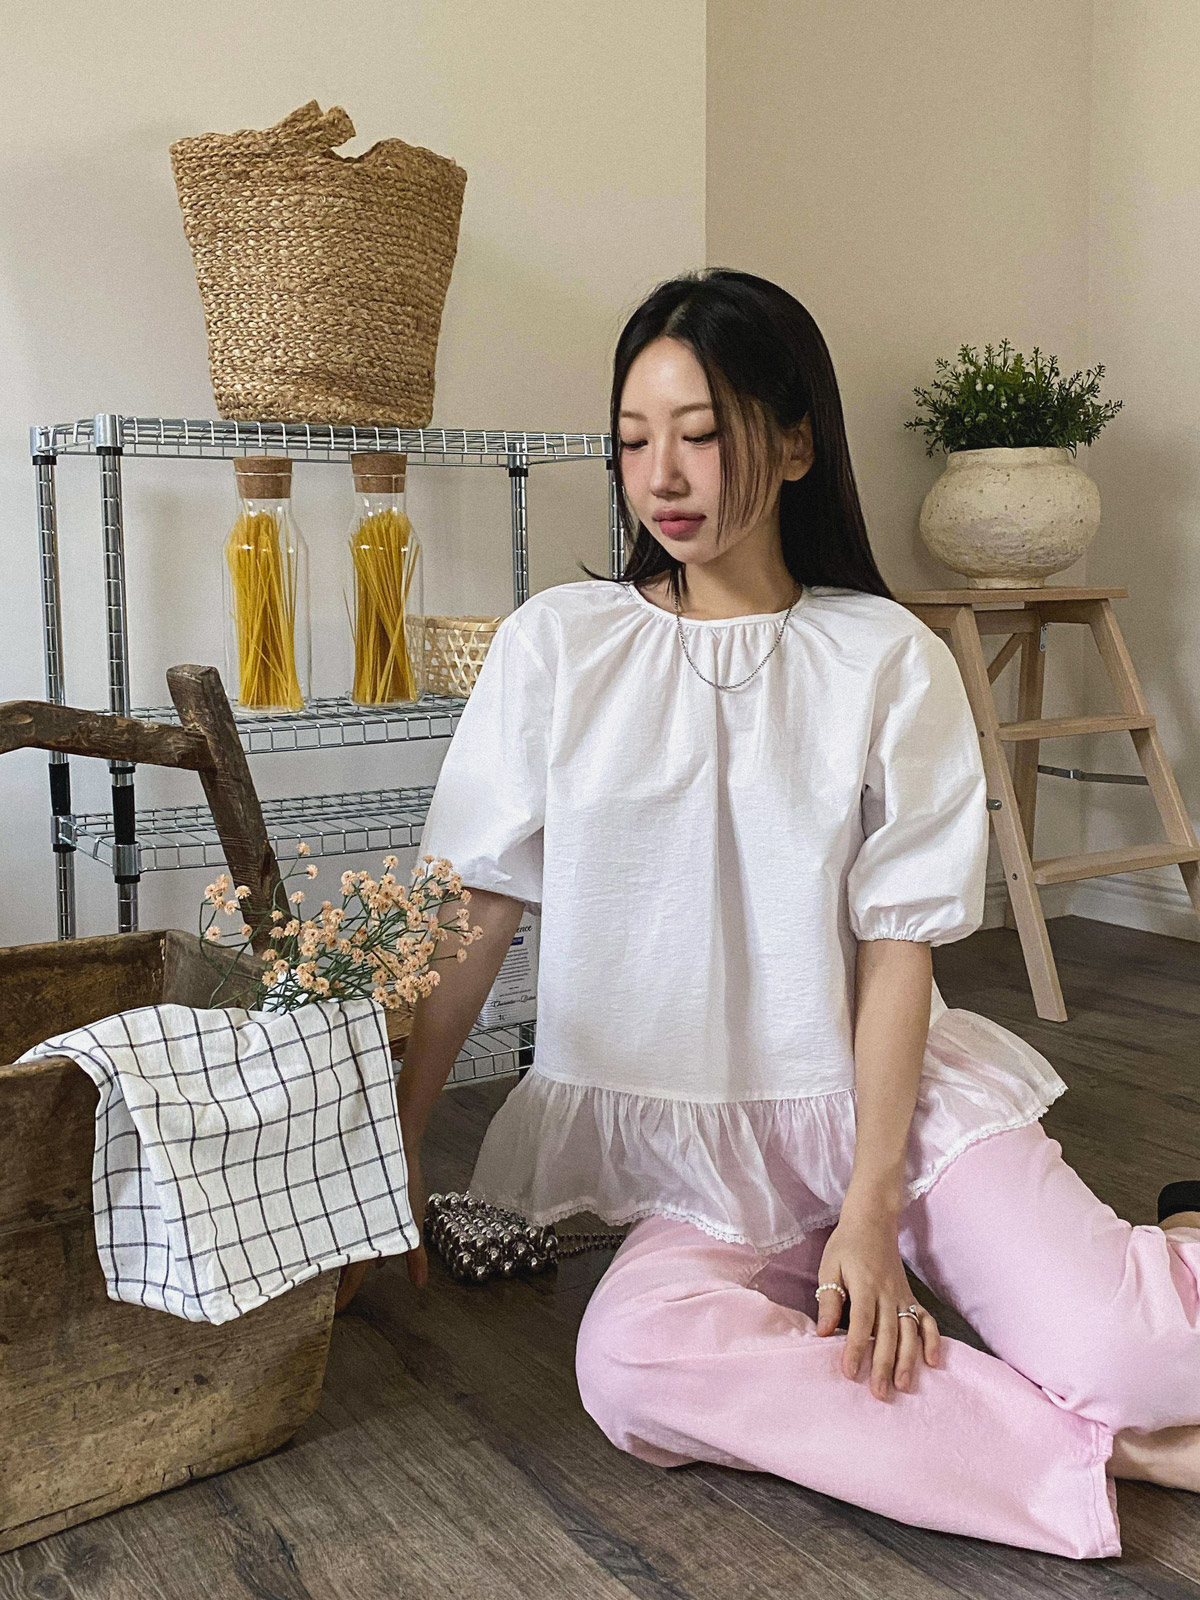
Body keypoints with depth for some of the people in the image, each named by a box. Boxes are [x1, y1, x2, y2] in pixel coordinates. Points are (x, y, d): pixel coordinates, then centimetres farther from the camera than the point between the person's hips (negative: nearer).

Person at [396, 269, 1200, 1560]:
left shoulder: (889, 662, -2)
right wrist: (393, 1150, -2)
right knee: (632, 1363, -30)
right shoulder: (556, 645, 0)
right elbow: (472, 917, 0)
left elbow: (896, 946, -4)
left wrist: (872, 1211, -12)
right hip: (690, 1148, 2)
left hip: (885, 1090, -1)